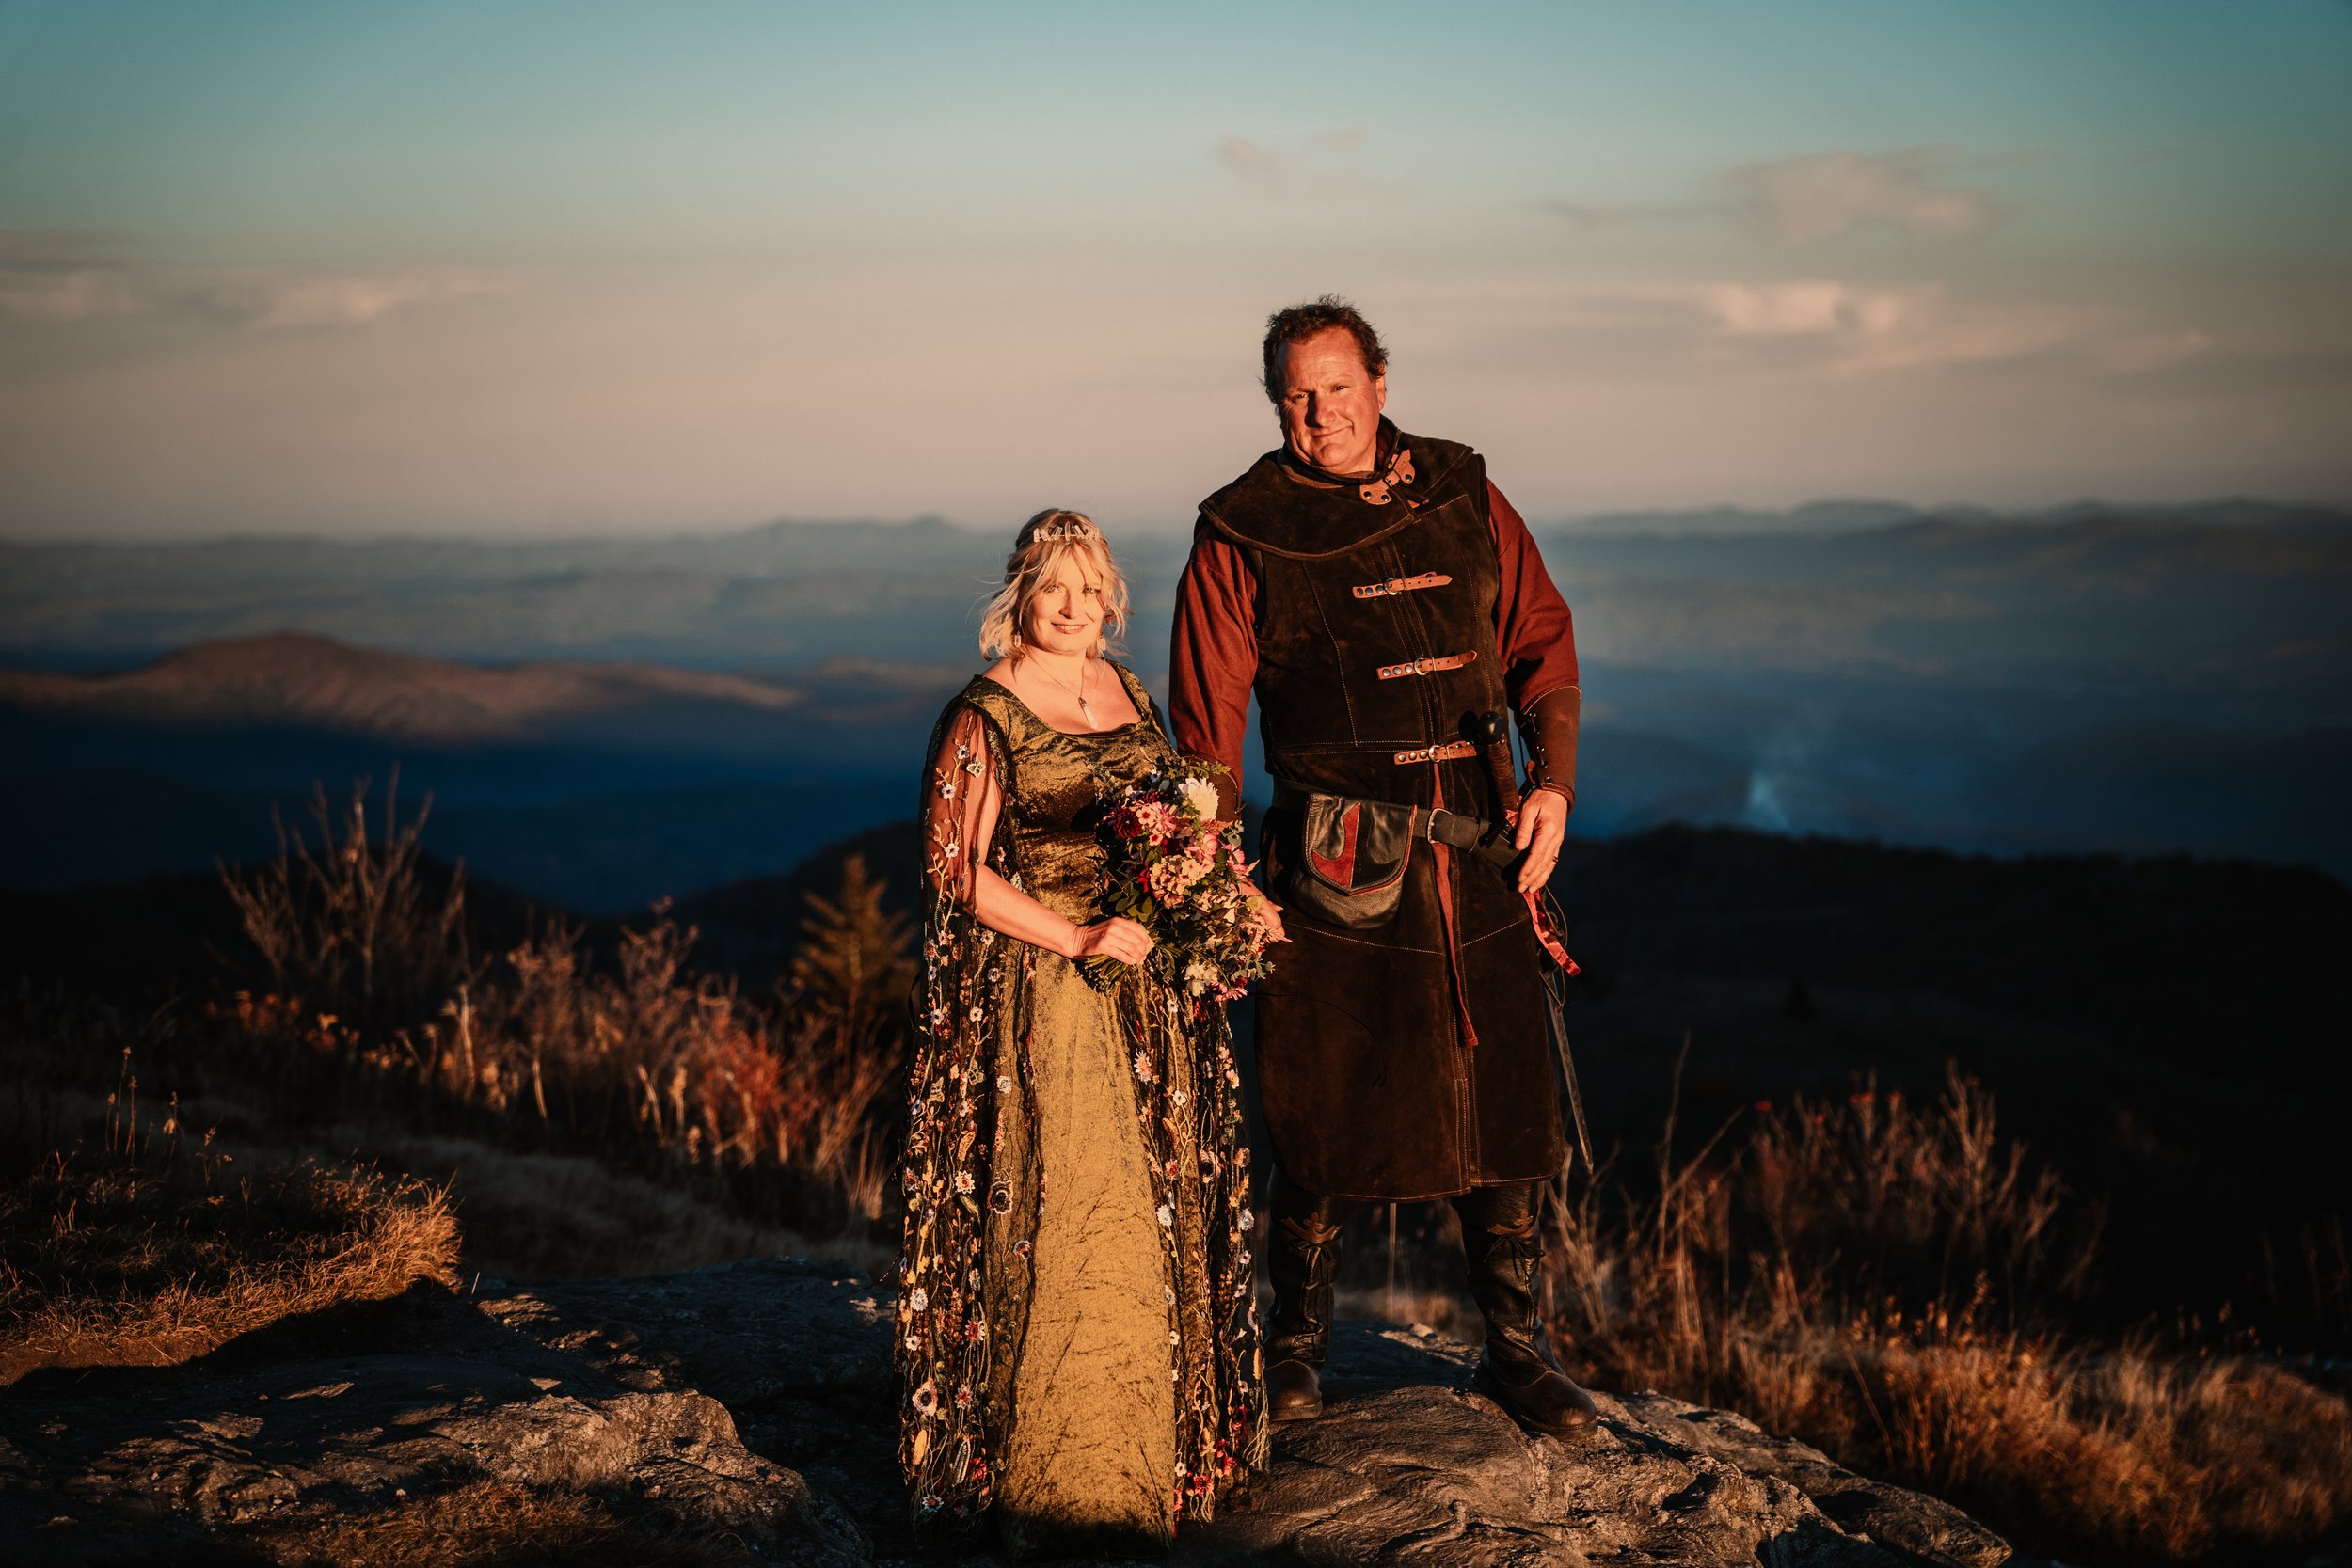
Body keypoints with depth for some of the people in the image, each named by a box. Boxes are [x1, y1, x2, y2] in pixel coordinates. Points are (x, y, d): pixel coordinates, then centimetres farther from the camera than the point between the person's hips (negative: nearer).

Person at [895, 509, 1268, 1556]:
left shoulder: (1130, 694, 13)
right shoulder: (982, 718, -7)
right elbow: (958, 875, -10)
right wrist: (1079, 940, -17)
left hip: (1148, 993, 7)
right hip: (1037, 993, -7)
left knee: (1157, 1208, 9)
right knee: (1058, 1217, -8)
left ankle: (1164, 1442, 21)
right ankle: (1060, 1482, 1)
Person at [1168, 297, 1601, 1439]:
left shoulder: (1463, 501, 9)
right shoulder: (1241, 535, 0)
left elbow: (1542, 642, 10)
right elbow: (1207, 723, -1)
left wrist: (1554, 778, -5)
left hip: (1477, 850, 3)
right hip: (1337, 858, -3)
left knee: (1505, 1107, 7)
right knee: (1326, 1118, 3)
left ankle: (1515, 1348, 22)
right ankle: (1295, 1347, 22)